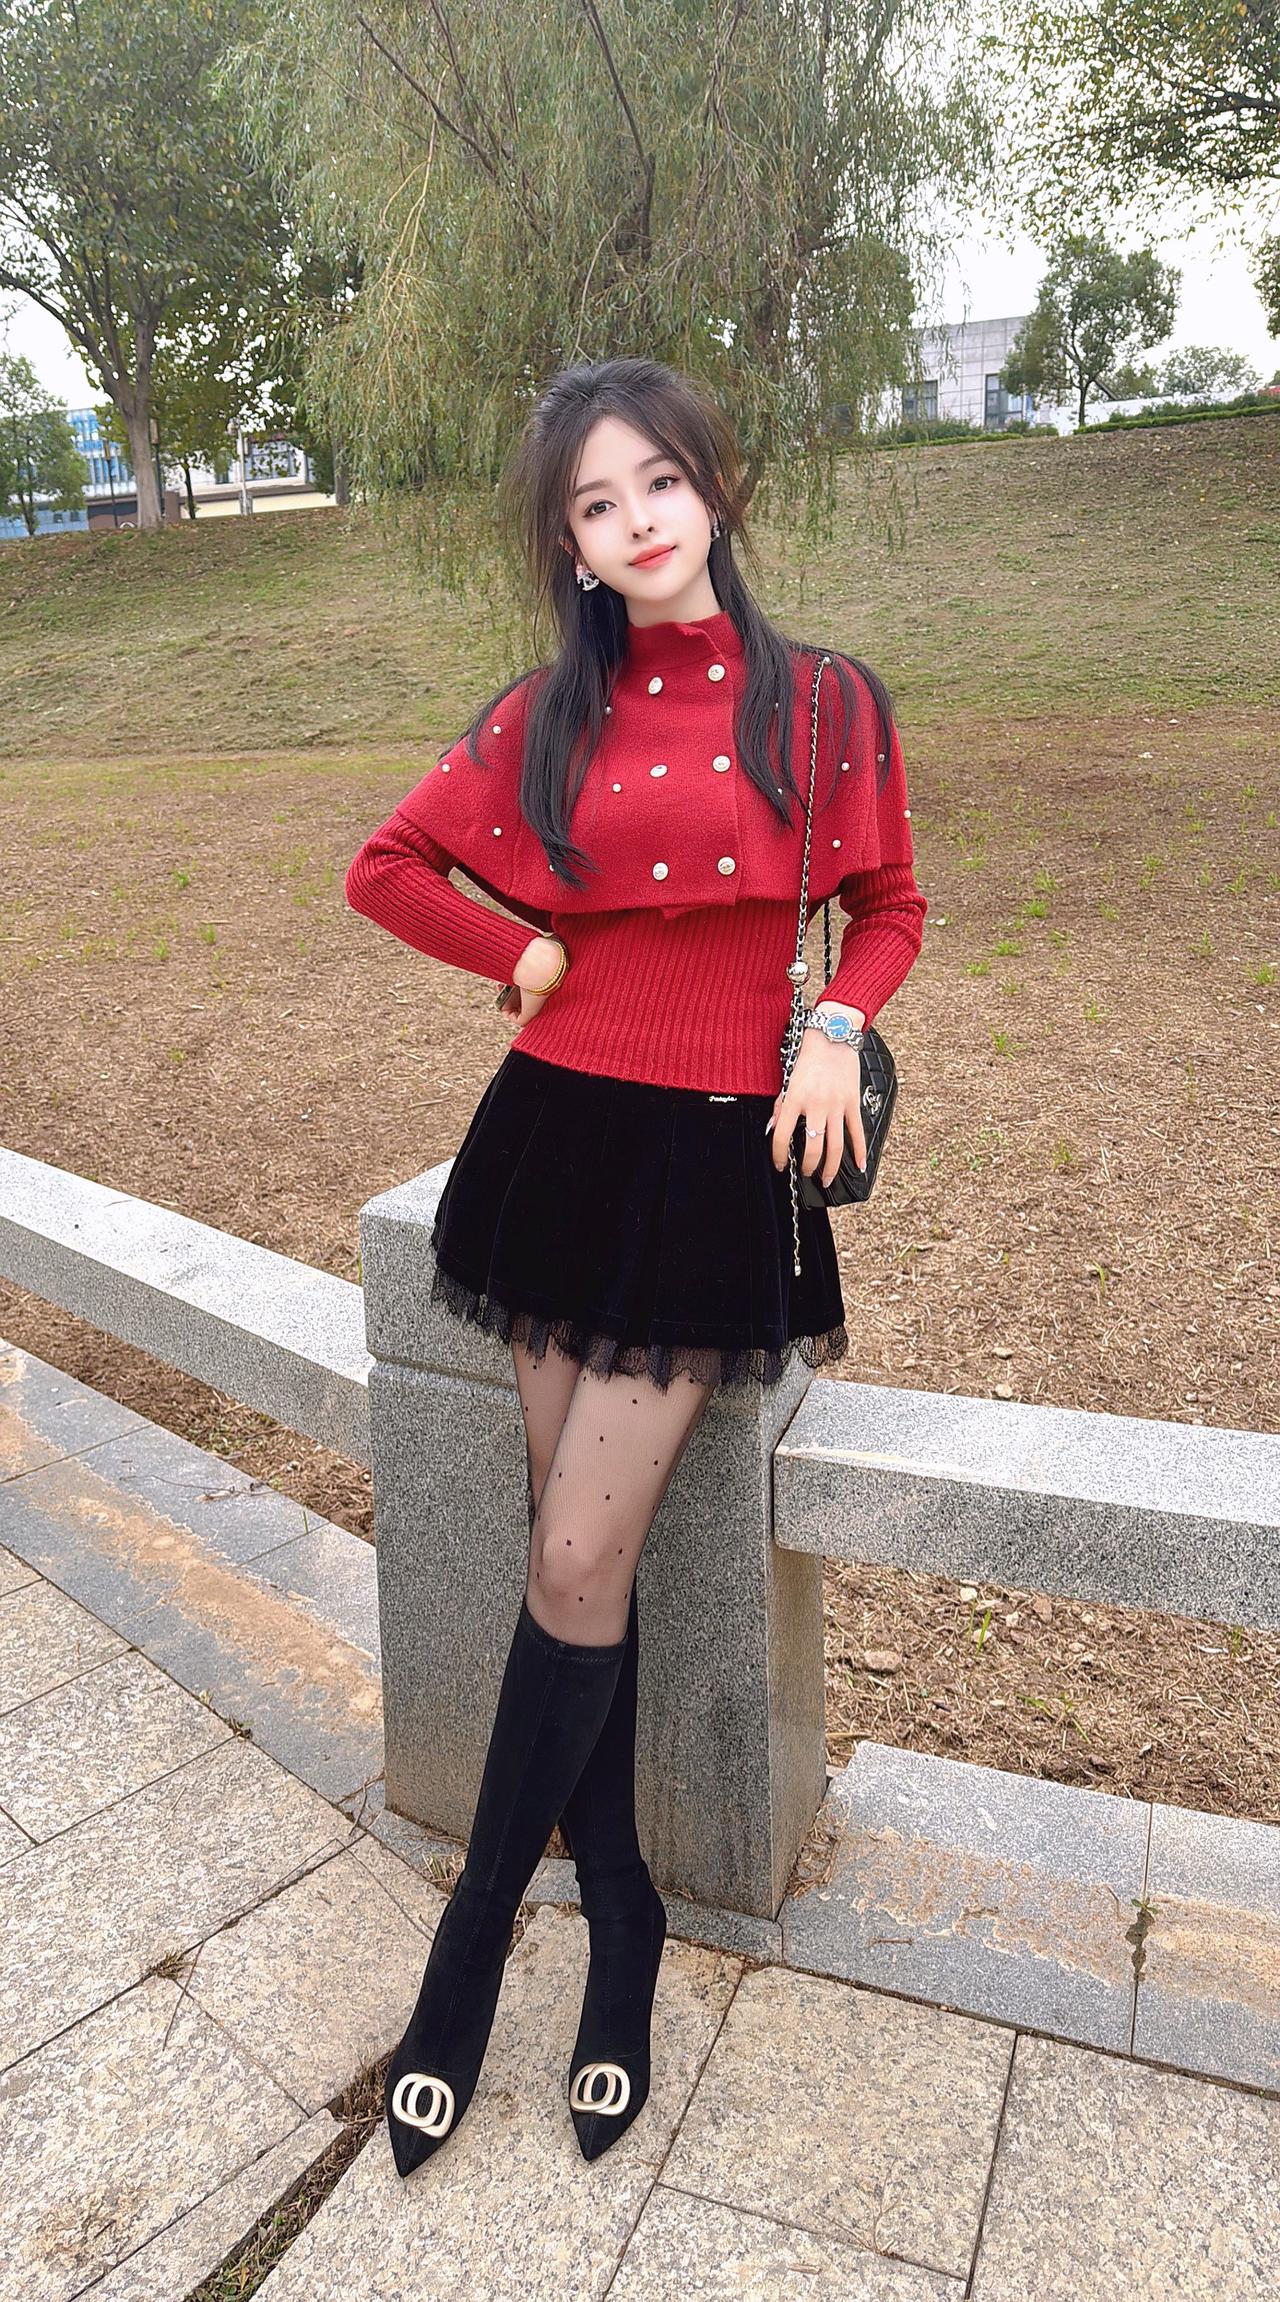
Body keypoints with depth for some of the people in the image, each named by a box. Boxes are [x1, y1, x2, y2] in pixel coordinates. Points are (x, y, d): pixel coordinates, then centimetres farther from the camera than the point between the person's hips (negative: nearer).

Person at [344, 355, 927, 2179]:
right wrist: (524, 956, 3)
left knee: (577, 1562, -3)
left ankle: (472, 1942, 19)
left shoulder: (822, 703, 2)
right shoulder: (547, 717, 7)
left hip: (719, 1157, -2)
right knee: (585, 1556, 8)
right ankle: (621, 1920, 27)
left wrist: (837, 1025, -8)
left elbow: (888, 905, 10)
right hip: (563, 1135, 3)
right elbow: (385, 868, 14)